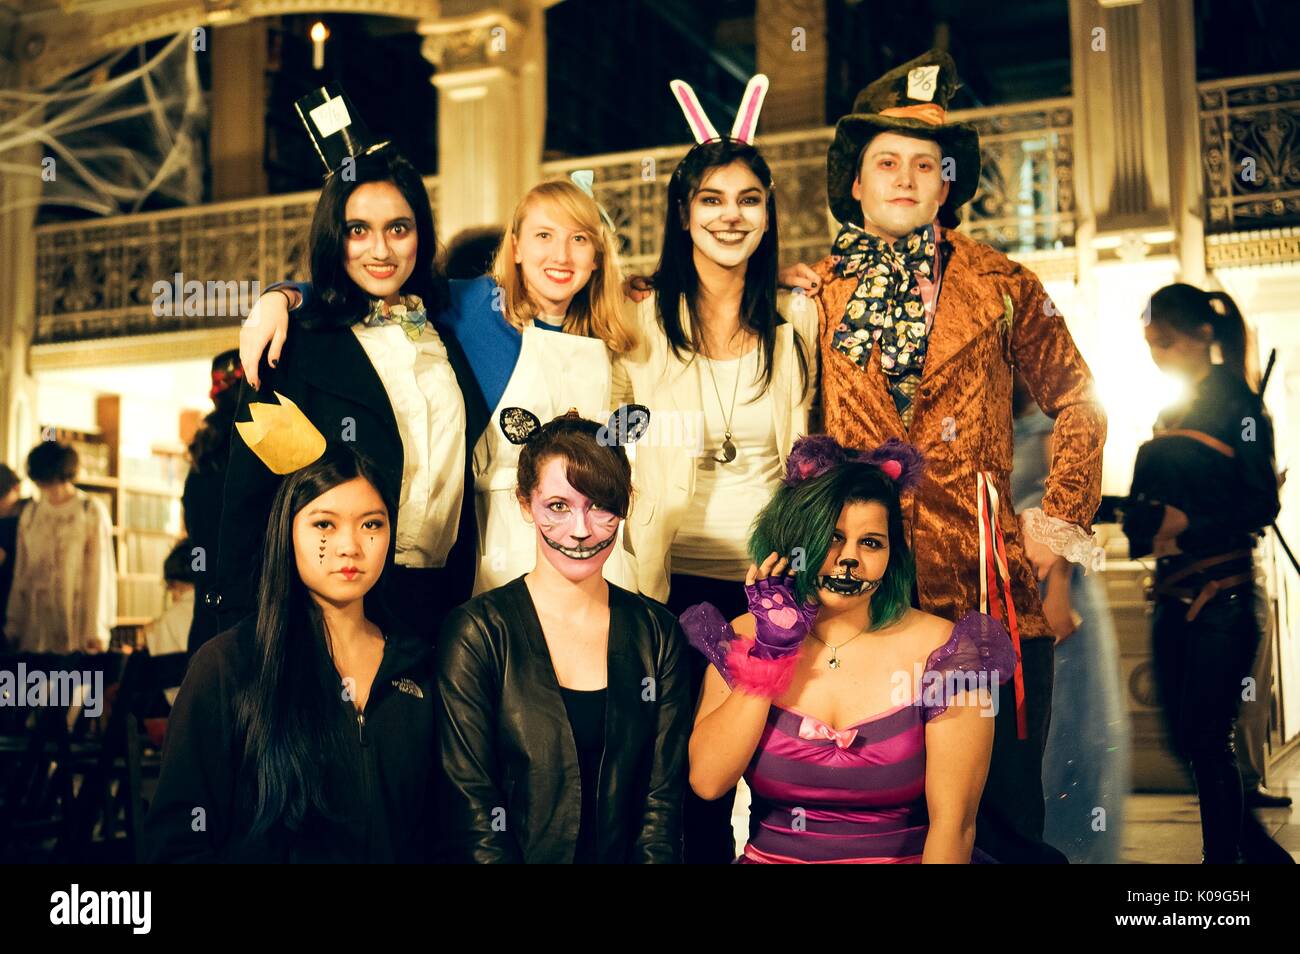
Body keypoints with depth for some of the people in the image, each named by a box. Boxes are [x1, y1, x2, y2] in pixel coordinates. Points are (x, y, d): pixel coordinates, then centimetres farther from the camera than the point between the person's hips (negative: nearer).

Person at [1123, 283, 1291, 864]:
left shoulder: (1237, 406, -4)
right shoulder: (1171, 414, 16)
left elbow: (1261, 506, -11)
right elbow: (1146, 499, 16)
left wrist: (1188, 529, -17)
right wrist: (1147, 522, -5)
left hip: (1221, 594, -8)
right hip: (1173, 594, 8)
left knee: (1207, 740, -6)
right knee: (1184, 739, 10)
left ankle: (1224, 856, 5)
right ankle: (1261, 847, 26)